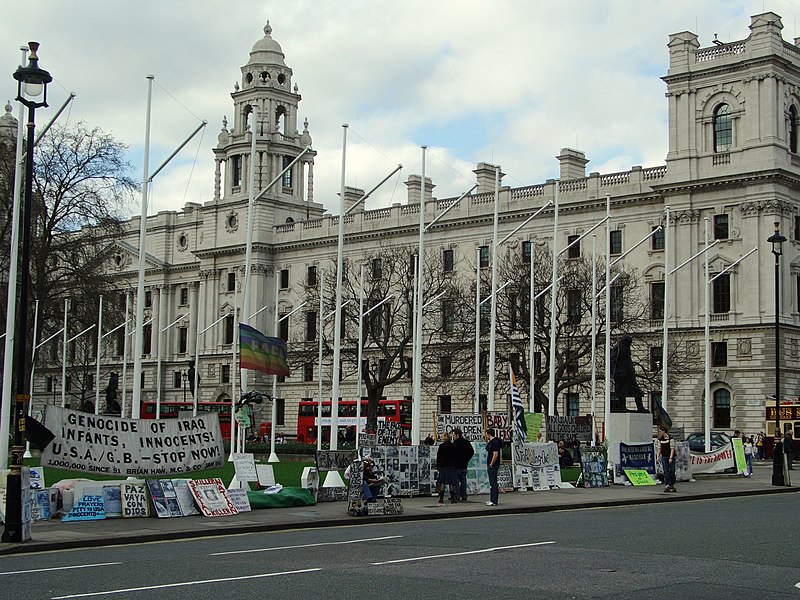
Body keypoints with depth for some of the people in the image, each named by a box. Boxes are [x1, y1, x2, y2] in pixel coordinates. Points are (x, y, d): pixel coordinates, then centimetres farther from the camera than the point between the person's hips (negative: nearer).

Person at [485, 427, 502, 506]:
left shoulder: (495, 442, -16)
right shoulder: (490, 442, 15)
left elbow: (495, 454, -22)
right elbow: (487, 449, 31)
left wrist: (491, 464, -18)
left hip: (493, 466, -11)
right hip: (490, 466, 11)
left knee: (493, 483, -9)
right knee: (492, 483, 14)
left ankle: (494, 501, -8)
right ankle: (492, 499, 20)